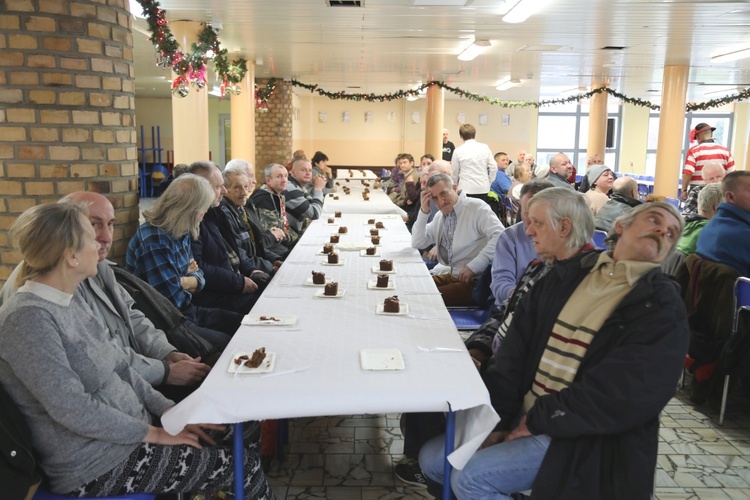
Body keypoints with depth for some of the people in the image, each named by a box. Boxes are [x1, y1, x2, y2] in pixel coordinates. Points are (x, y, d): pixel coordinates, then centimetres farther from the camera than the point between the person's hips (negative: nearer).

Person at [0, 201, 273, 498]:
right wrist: (152, 433, -16)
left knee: (247, 429, 3)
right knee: (243, 466, -8)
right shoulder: (28, 317, -23)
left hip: (131, 422, 9)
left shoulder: (69, 299, 5)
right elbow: (73, 408, -25)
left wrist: (169, 410, 1)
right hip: (95, 465, -8)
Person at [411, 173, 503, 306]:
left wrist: (473, 267, -26)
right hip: (452, 276, 8)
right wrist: (424, 211, 1)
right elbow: (417, 243, 13)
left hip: (476, 280, -8)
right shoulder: (439, 217, 13)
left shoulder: (476, 207, -10)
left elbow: (500, 237, -22)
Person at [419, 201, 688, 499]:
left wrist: (538, 419, -16)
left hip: (582, 439, -6)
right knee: (432, 459, 3)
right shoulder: (569, 273, 7)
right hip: (521, 415, 6)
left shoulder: (664, 310, -7)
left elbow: (624, 395, -19)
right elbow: (515, 350, 3)